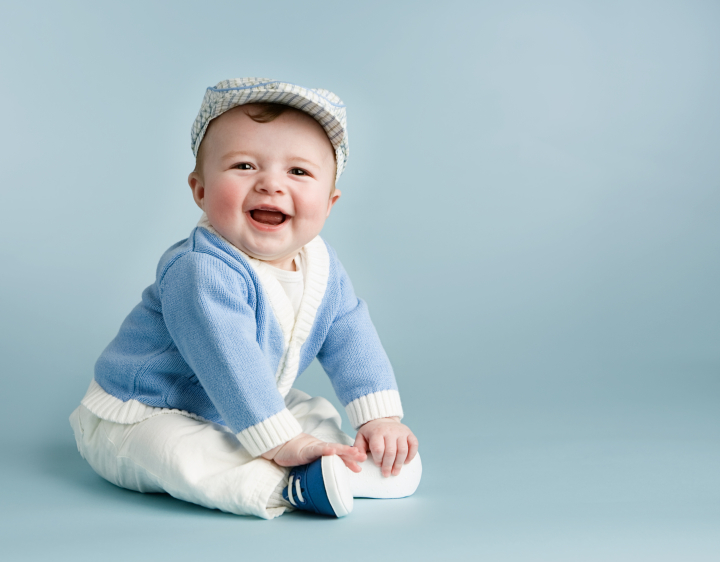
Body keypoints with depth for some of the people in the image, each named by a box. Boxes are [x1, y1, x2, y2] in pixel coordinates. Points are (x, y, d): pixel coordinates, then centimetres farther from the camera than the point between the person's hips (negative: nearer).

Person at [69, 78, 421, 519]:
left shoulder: (322, 267, -5)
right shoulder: (201, 272, -32)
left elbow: (352, 342, 0)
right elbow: (230, 370, -36)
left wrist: (380, 418, -9)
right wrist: (283, 444, -36)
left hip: (239, 416, 9)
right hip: (139, 420, -8)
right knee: (183, 455, -37)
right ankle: (295, 486, -36)